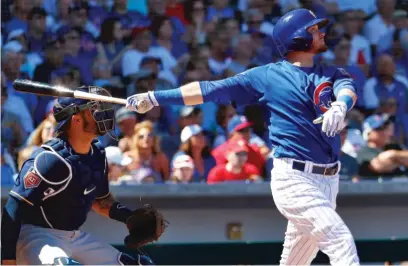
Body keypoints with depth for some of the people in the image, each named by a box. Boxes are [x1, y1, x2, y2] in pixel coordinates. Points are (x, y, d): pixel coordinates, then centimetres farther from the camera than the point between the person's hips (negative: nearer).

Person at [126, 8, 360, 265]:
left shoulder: (331, 74, 13)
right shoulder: (267, 76, 2)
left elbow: (347, 87, -9)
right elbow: (212, 89, 2)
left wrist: (339, 105, -34)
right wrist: (155, 97, -3)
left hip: (328, 180, 5)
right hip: (295, 178, -5)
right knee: (341, 242, -19)